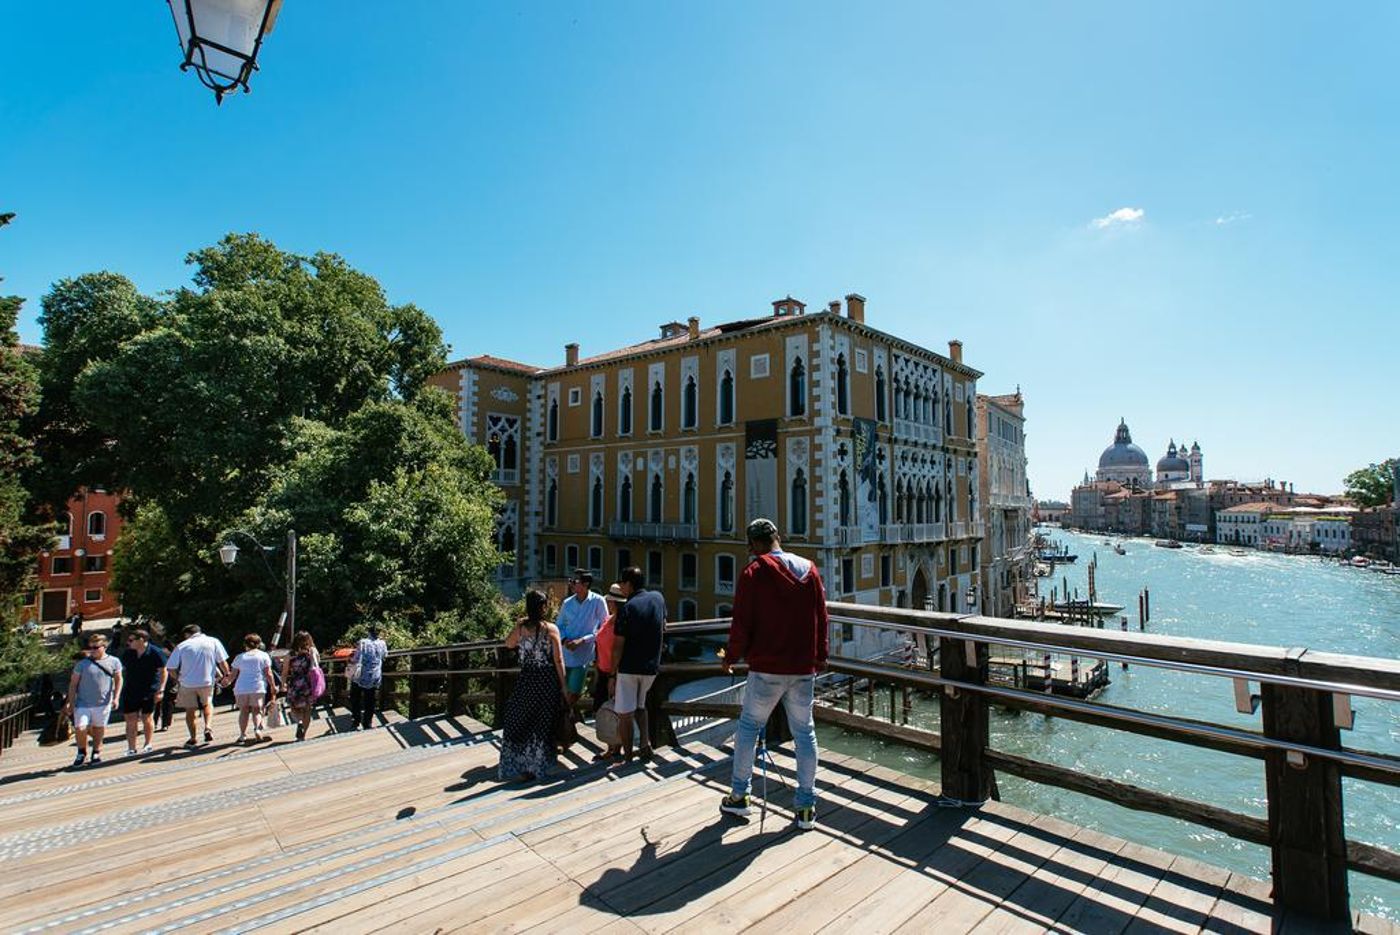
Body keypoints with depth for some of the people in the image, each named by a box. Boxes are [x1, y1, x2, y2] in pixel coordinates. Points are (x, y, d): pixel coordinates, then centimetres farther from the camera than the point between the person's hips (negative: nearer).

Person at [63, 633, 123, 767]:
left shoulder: (114, 662, 0)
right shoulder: (82, 664, -2)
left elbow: (118, 680, 6)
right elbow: (73, 684, 4)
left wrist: (116, 698, -2)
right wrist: (71, 703, 1)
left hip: (103, 704, 0)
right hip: (83, 704, 0)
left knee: (99, 728, 11)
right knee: (80, 728, -9)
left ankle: (96, 753, 31)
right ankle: (82, 752, 17)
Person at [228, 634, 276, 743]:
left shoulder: (239, 657, 12)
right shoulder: (264, 655, 7)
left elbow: (233, 675, 13)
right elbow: (268, 674, 2)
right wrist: (273, 687, 8)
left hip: (241, 688, 2)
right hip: (258, 687, -1)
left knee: (244, 710, 7)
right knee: (257, 710, 2)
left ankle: (242, 735, 4)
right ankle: (257, 728, -19)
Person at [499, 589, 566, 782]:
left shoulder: (520, 627, -5)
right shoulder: (551, 629, -10)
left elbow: (508, 644, 18)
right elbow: (558, 661, -9)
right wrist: (562, 686, -1)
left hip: (526, 680, 1)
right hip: (548, 681, -1)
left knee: (519, 722, 14)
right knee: (543, 723, 12)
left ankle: (521, 765, 13)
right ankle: (539, 765, 20)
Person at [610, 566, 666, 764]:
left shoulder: (627, 608, -16)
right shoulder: (658, 598, 0)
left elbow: (618, 646, -13)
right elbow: (663, 627, 15)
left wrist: (613, 672, -5)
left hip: (629, 667, -5)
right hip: (651, 666, 5)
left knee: (625, 713, 7)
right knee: (640, 706, 24)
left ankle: (627, 754, 13)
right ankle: (646, 742, 9)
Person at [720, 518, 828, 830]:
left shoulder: (754, 572, -8)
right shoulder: (810, 570, 7)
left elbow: (742, 623, -10)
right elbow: (822, 619, 10)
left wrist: (731, 657, 5)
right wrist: (820, 657, 20)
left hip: (767, 667, -4)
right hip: (804, 668, 4)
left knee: (749, 726, 11)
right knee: (804, 732, 11)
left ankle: (738, 795, 19)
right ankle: (806, 806, 16)